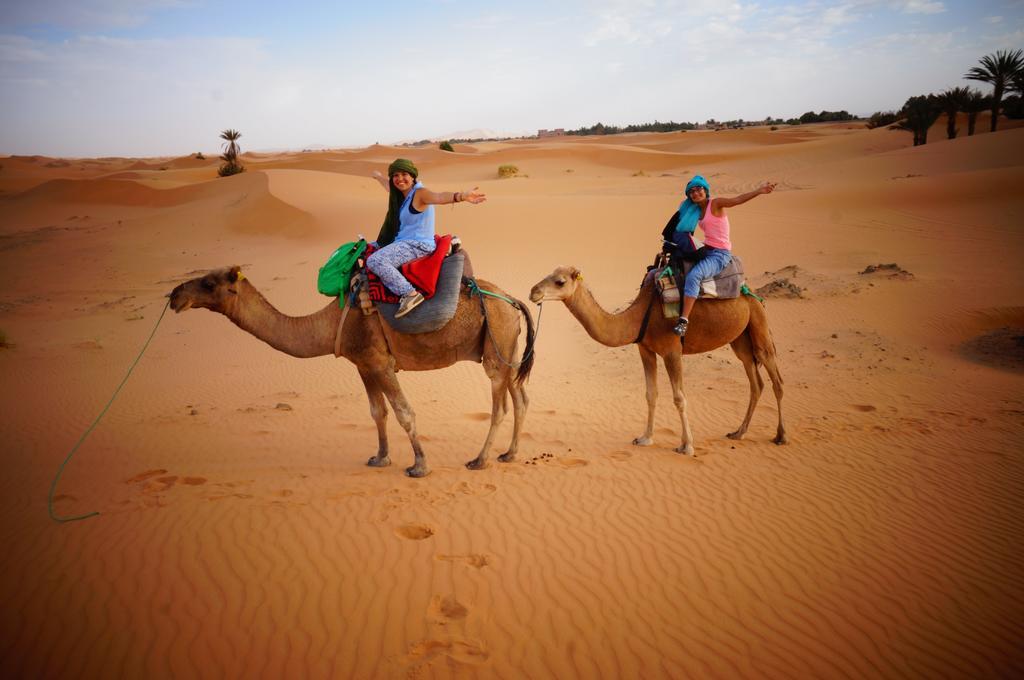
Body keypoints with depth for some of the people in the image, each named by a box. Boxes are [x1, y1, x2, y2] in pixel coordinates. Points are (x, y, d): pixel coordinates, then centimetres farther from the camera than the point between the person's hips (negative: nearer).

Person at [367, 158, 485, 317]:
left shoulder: (419, 193, -15)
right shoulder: (401, 194, 11)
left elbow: (439, 196, -37)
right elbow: (390, 187, 37)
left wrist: (461, 196, -57)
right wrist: (379, 177, 58)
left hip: (418, 246, -11)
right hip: (403, 243, 11)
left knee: (375, 260, -29)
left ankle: (410, 294, -30)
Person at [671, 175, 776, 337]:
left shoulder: (715, 204, -10)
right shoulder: (695, 210, 11)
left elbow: (737, 200, -25)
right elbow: (683, 233, 21)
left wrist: (759, 190, -38)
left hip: (720, 254, -9)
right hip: (706, 251, 9)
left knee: (693, 276, -31)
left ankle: (684, 321, -36)